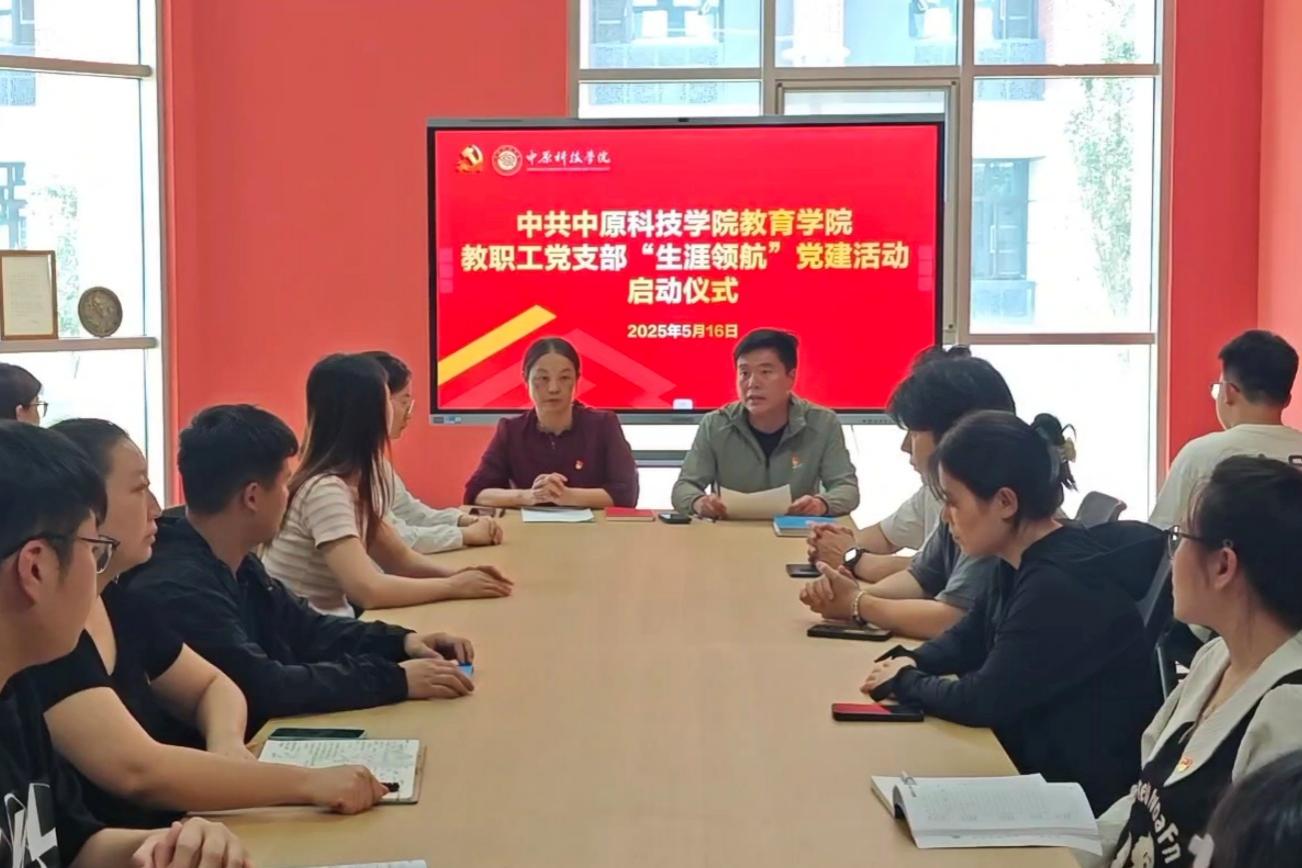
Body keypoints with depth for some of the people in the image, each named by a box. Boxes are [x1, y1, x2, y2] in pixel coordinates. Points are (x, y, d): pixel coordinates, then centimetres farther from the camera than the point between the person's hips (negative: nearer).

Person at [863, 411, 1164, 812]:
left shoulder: (1060, 584, -26)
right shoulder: (1027, 564, 3)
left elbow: (982, 700, -23)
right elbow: (968, 638, 18)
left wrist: (904, 682, -6)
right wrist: (911, 662, -2)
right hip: (1039, 762, 8)